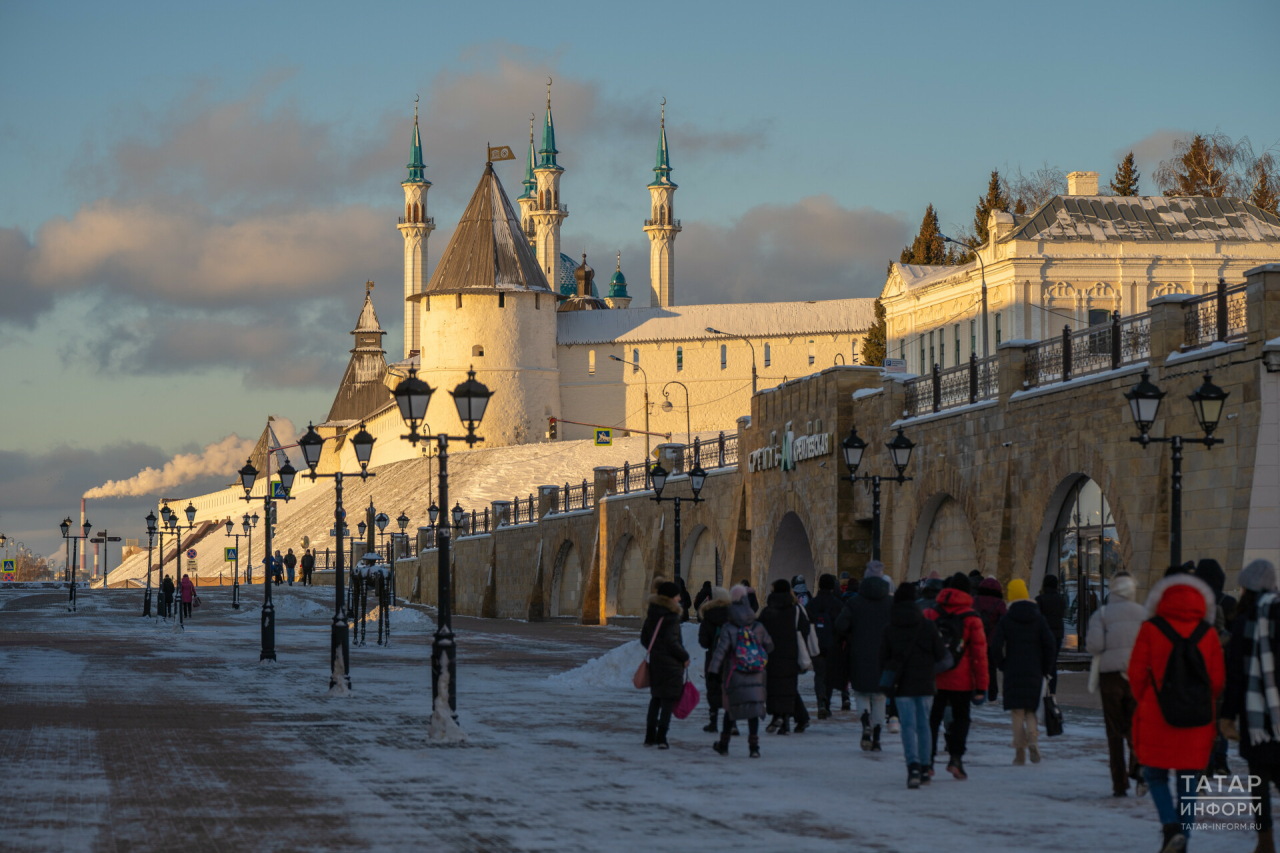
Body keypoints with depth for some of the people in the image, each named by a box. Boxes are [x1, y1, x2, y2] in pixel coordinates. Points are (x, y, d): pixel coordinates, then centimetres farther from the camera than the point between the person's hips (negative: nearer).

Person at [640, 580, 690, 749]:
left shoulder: (652, 615, 7)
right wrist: (685, 656, -8)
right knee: (668, 699, -2)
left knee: (656, 698, 17)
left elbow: (644, 639, 13)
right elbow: (672, 642, -20)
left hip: (655, 663, 7)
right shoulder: (671, 616, -16)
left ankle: (650, 736, 19)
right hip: (671, 664, -7)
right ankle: (661, 737, -7)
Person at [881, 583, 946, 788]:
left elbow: (883, 658, 3)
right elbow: (941, 654, -1)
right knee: (923, 724, 12)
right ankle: (923, 767, 17)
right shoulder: (927, 626, -2)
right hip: (925, 684, 1)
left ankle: (913, 766, -22)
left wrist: (888, 683, 13)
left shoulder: (890, 630, -1)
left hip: (902, 686, -1)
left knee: (908, 725, -3)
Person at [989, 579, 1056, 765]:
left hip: (1013, 672, -2)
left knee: (1017, 712, 2)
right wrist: (1045, 669, 8)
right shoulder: (1039, 619, 4)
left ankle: (1020, 752, -3)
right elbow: (1050, 645, -1)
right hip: (1034, 672, 2)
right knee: (1030, 710, 12)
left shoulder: (1005, 620, -1)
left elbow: (995, 647, -7)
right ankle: (1033, 738, -15)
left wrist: (1003, 666, 7)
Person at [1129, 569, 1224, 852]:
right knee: (1188, 783, 10)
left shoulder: (1151, 629, -3)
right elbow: (1217, 679, 3)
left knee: (1155, 775, 10)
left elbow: (1137, 672, -2)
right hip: (1198, 722, 2)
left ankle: (1172, 827, -11)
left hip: (1157, 717, -2)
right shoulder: (1208, 634, 3)